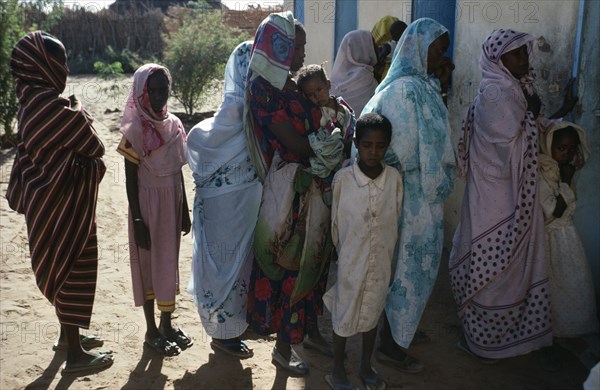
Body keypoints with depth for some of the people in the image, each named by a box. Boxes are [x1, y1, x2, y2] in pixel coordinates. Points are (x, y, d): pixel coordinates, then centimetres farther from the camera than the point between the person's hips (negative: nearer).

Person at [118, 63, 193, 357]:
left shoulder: (174, 124, 4)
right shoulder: (136, 129, -14)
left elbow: (178, 172, 10)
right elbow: (130, 179, -12)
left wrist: (184, 210, 12)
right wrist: (137, 220, -14)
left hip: (171, 203, 6)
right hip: (148, 203, -6)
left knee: (169, 261, 14)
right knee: (148, 264, 6)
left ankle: (167, 324, 29)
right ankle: (151, 331, 19)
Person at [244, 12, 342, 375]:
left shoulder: (292, 85, 11)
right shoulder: (264, 89, -15)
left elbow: (315, 129, 8)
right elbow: (296, 145, -19)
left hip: (313, 187, 8)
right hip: (290, 190, -8)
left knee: (314, 260, 17)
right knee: (291, 265, 3)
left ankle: (310, 329, 37)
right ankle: (284, 348, 21)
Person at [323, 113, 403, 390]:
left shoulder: (394, 178, -9)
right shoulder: (342, 179, -16)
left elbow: (396, 221, 2)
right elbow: (335, 223, -4)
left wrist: (391, 260, 6)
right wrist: (340, 254, 4)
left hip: (381, 263, 2)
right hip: (350, 262, -2)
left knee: (372, 314, 19)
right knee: (344, 315, 13)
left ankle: (366, 366, 41)